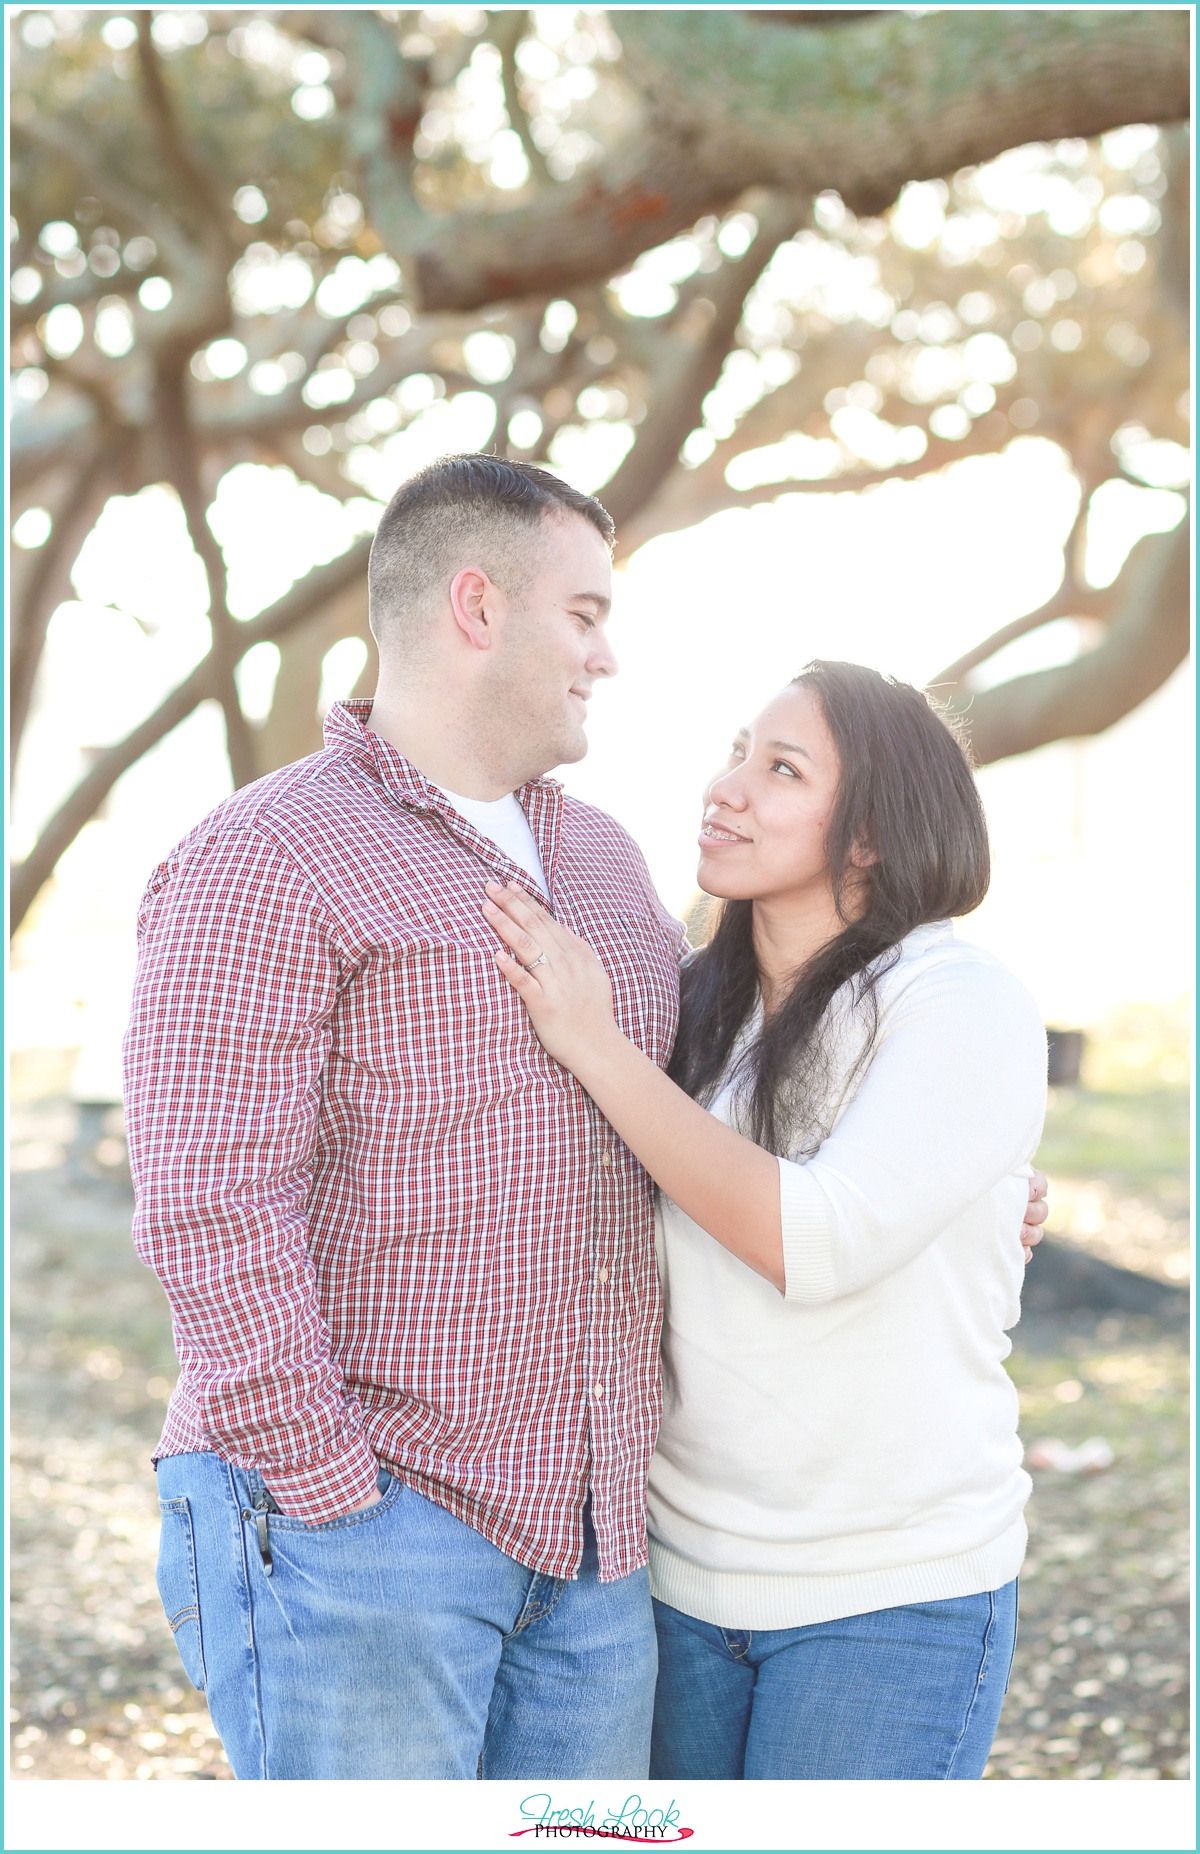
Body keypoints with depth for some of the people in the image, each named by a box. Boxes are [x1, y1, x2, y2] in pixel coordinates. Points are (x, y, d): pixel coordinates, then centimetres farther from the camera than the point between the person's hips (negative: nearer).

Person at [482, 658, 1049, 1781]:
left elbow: (816, 1243, -24)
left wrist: (596, 1049, -19)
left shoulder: (965, 1007, -12)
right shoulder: (693, 1003, 6)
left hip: (890, 1596, -6)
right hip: (684, 1565, 6)